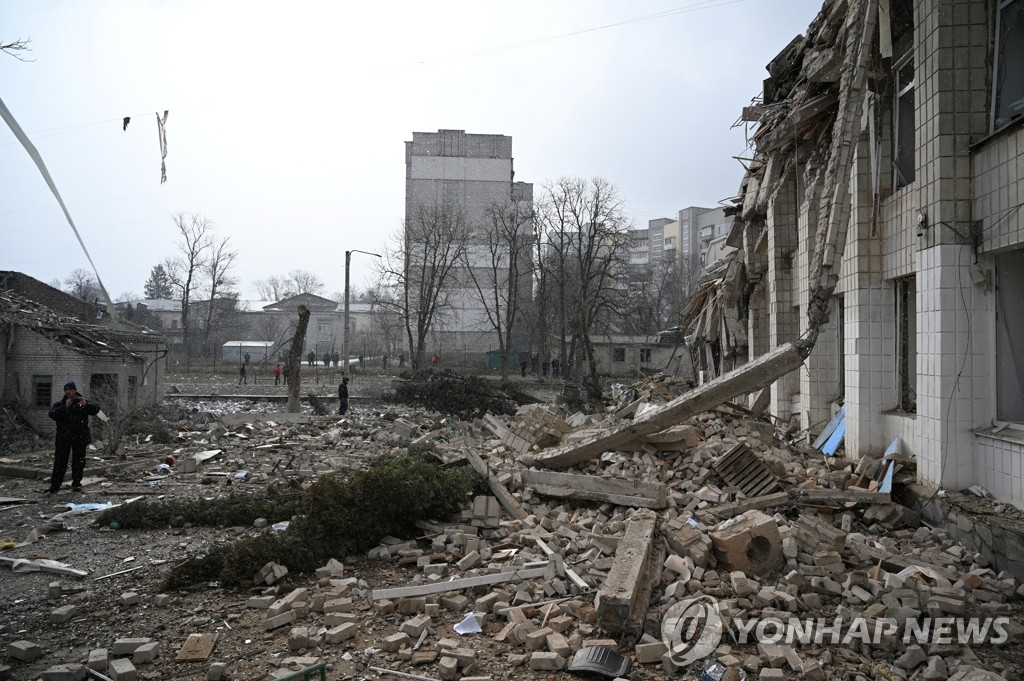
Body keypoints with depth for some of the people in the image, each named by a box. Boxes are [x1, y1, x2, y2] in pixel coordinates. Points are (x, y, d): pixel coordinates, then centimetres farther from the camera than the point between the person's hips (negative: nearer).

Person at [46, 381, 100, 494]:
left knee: (79, 461, 4)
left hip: (79, 438, 0)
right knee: (60, 462, 0)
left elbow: (96, 409, -7)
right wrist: (65, 407, -23)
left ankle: (76, 484, 13)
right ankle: (54, 486, 4)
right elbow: (52, 414, -10)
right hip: (63, 437, 0)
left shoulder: (82, 403, 8)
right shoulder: (59, 404, 8)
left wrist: (86, 405, -25)